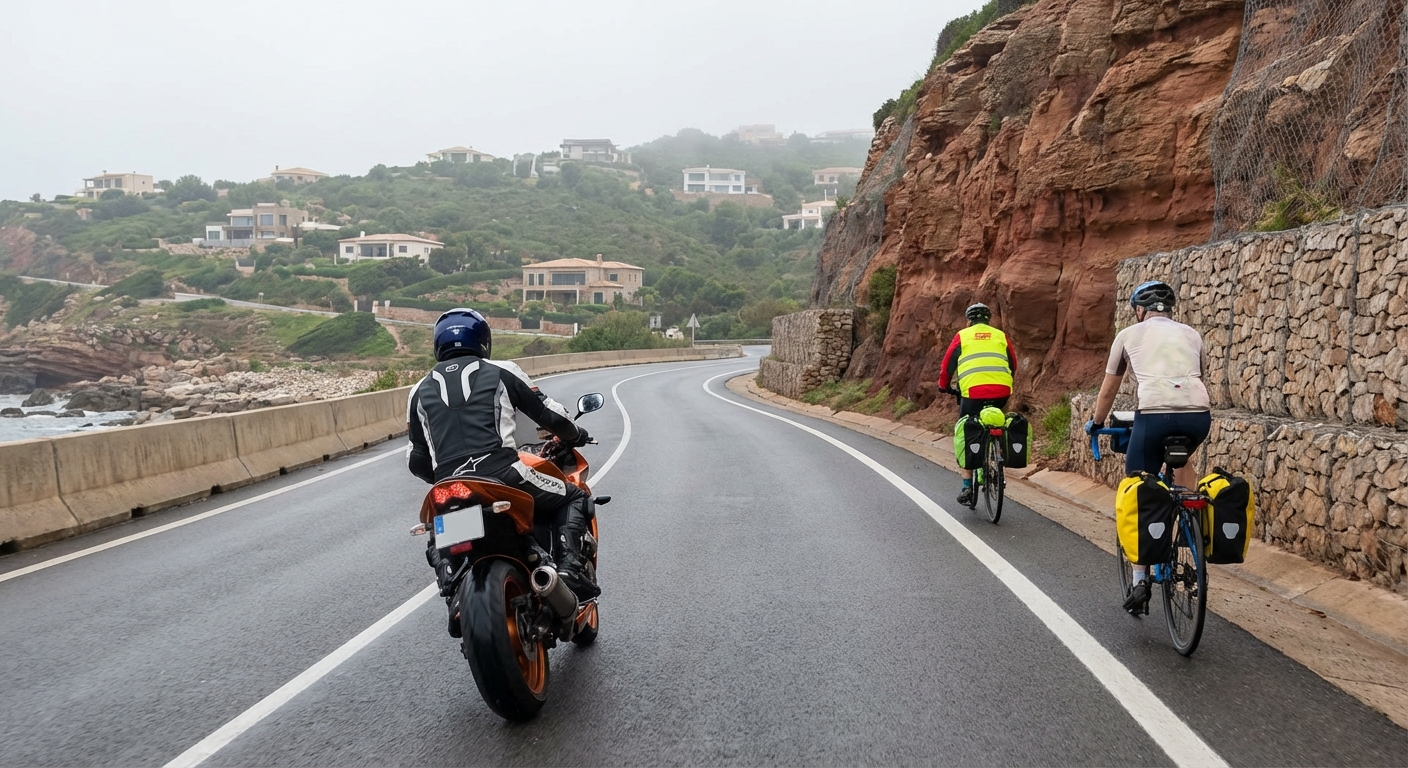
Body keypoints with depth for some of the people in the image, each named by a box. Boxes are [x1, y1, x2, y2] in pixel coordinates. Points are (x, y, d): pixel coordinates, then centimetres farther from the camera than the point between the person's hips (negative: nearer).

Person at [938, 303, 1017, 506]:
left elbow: (947, 365, 17)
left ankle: (967, 486, 10)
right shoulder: (1000, 336, 20)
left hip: (973, 392, -2)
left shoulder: (962, 336, 14)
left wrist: (944, 386, 34)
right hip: (1002, 392, 2)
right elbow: (1013, 365, 26)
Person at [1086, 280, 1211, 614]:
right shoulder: (1191, 334, 27)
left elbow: (1108, 390, 29)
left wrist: (1095, 423, 46)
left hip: (1154, 415, -3)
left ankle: (1141, 580, 9)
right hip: (1198, 415, 3)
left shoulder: (1130, 334, 21)